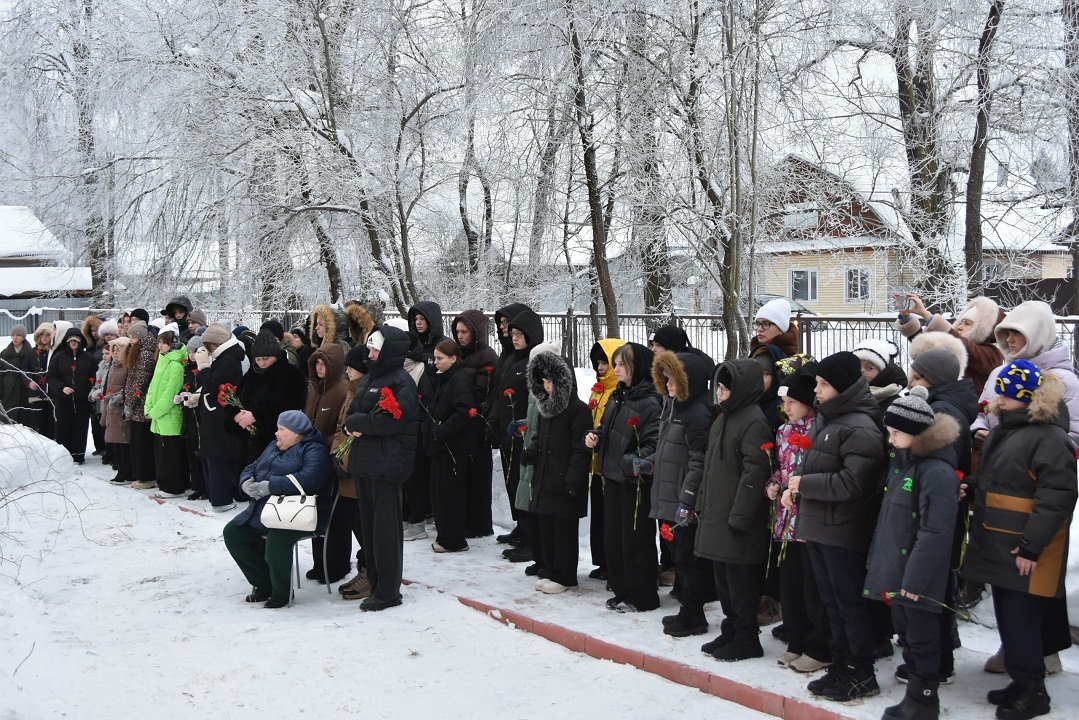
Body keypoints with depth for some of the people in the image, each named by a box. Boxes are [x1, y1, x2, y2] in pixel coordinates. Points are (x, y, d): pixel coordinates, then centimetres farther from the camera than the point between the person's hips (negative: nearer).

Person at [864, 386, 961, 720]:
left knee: (921, 636, 4)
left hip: (916, 574, -9)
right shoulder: (901, 460, 7)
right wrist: (880, 561, 17)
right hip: (894, 567, 9)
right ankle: (914, 674, 38)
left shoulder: (937, 471, -21)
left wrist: (915, 578, -21)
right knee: (904, 630, 21)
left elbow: (935, 533, -23)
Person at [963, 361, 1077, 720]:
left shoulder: (1049, 437, -16)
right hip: (998, 547, 9)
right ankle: (1021, 682, 29)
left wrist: (1031, 547, -23)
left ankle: (1032, 691, 11)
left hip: (1024, 551, -9)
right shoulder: (1003, 430, 13)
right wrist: (978, 534, 16)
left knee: (1020, 619, -4)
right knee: (1007, 617, 16)